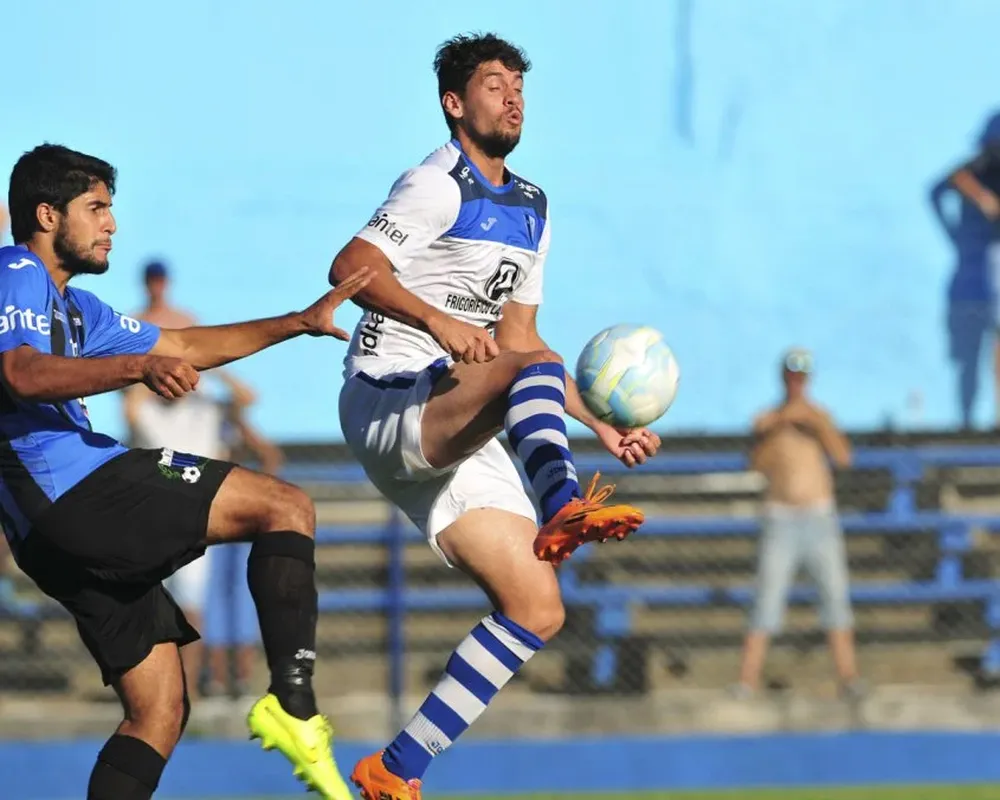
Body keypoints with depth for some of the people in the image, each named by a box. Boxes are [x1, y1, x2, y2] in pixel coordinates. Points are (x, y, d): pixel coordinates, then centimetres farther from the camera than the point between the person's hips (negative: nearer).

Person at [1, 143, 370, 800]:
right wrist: (139, 365, -34)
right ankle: (293, 703, -22)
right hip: (72, 482, -11)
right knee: (287, 508, -12)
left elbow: (184, 348, 35)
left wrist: (300, 323, 30)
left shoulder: (73, 307, 29)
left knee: (160, 713, 8)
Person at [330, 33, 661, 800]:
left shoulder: (530, 209, 20)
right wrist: (437, 319, -37)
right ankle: (564, 507, -64)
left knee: (537, 609, -3)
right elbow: (351, 267, -21)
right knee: (534, 371, -36)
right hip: (388, 405, -8)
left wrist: (602, 423, 18)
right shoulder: (440, 185, -7)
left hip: (457, 436, 8)